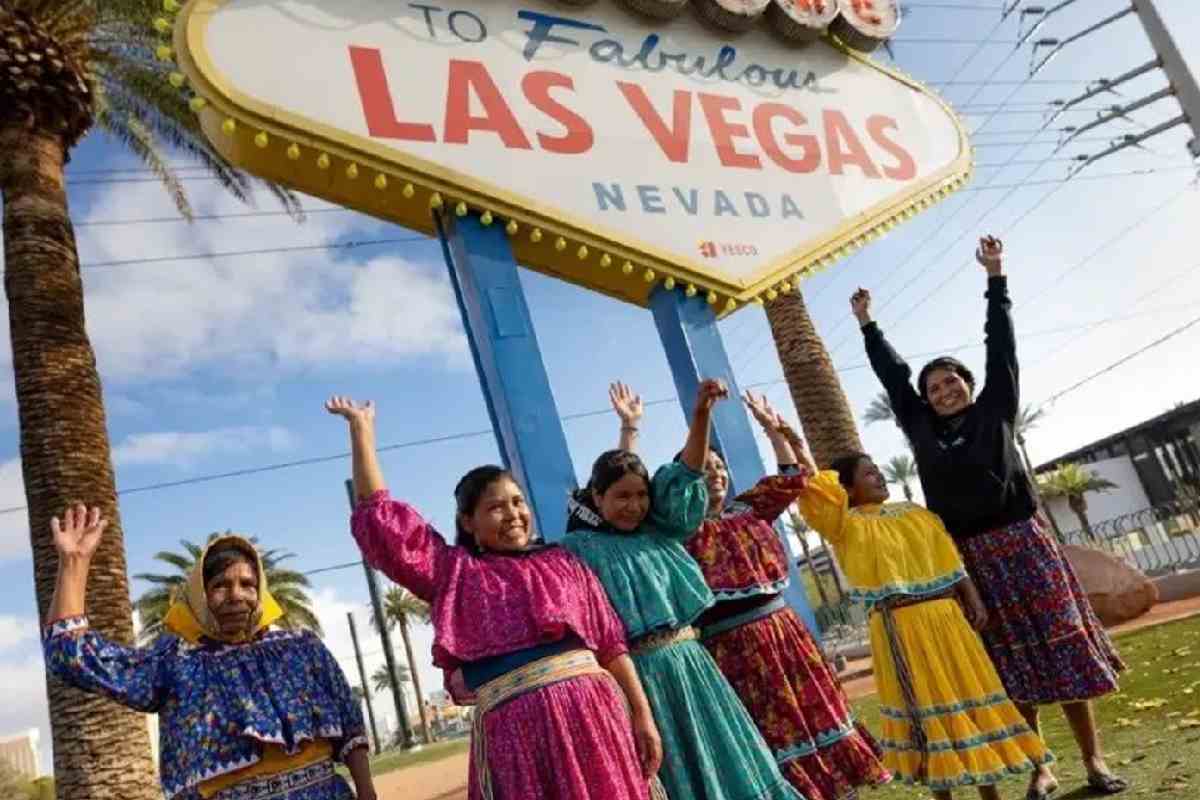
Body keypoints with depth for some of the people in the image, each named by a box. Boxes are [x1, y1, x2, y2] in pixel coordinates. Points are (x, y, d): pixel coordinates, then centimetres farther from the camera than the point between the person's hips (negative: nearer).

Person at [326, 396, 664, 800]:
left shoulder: (562, 562, 14)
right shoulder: (454, 573, 12)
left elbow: (610, 641, 10)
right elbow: (378, 516, 9)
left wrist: (641, 713, 3)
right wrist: (361, 428, 8)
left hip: (593, 712, 2)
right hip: (516, 727, -1)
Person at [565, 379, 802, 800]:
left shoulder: (659, 531, 9)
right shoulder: (579, 549, -3)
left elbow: (684, 477, -3)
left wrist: (701, 413, -15)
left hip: (692, 660, 5)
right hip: (641, 672, -4)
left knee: (727, 757, 11)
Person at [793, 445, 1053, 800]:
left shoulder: (916, 513, 12)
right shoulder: (848, 526, -5)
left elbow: (950, 560, 11)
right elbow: (811, 489, -20)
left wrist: (974, 601, 3)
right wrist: (796, 449, -26)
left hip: (946, 617, 6)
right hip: (901, 627, -6)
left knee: (969, 693, 14)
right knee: (927, 706, 1)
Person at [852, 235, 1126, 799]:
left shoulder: (995, 409, 5)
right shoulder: (922, 429, 7)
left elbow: (1001, 344, 3)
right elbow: (892, 375, 13)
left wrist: (995, 275, 3)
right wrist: (867, 325, 18)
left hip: (1021, 541, -1)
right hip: (969, 555, 1)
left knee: (1062, 648, 3)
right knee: (1011, 665, 7)